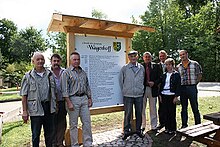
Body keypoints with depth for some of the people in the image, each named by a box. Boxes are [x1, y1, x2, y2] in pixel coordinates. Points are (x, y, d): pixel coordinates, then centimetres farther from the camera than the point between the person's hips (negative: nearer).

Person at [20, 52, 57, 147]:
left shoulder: (50, 74, 8)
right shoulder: (28, 76, 0)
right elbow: (24, 95, -2)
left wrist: (54, 106, 8)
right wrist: (25, 111, -7)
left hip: (49, 107, 3)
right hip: (36, 108, -3)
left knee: (50, 132, 14)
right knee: (36, 133, 8)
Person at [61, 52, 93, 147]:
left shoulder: (83, 72, 14)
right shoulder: (66, 73, -4)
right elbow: (65, 89, -9)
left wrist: (89, 98, 11)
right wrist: (69, 103, -15)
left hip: (84, 98, 5)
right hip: (73, 99, -5)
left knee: (87, 122, 8)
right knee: (73, 124, 6)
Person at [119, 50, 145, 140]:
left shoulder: (141, 68, 5)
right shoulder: (124, 68, -1)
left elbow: (143, 80, 14)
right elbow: (120, 80, 6)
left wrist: (141, 89, 10)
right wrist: (124, 90, 7)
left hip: (139, 94, 2)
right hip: (128, 95, -2)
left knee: (139, 113, 11)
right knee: (127, 114, 3)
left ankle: (138, 130, 27)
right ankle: (127, 131, 18)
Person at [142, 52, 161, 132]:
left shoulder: (156, 66, 7)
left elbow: (160, 77, 5)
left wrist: (154, 83, -11)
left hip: (153, 89, 1)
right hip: (143, 89, -1)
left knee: (153, 109, 10)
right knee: (142, 109, 6)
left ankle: (154, 126, 21)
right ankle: (142, 126, 20)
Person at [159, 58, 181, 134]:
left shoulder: (176, 74, -1)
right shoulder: (164, 75, 12)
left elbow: (178, 86, -4)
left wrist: (176, 96, -10)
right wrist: (160, 95, 9)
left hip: (172, 95, -4)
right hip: (164, 95, 4)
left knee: (172, 112, 1)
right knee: (165, 112, 7)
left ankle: (172, 129, 14)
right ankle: (167, 127, 19)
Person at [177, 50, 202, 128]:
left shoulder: (195, 64, 1)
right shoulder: (178, 67, 7)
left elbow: (199, 75, 5)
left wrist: (194, 84, 0)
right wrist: (179, 87, 3)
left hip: (192, 88, -3)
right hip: (182, 89, 3)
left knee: (195, 108, 3)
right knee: (184, 108, 11)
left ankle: (198, 125, 16)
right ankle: (184, 125, 21)